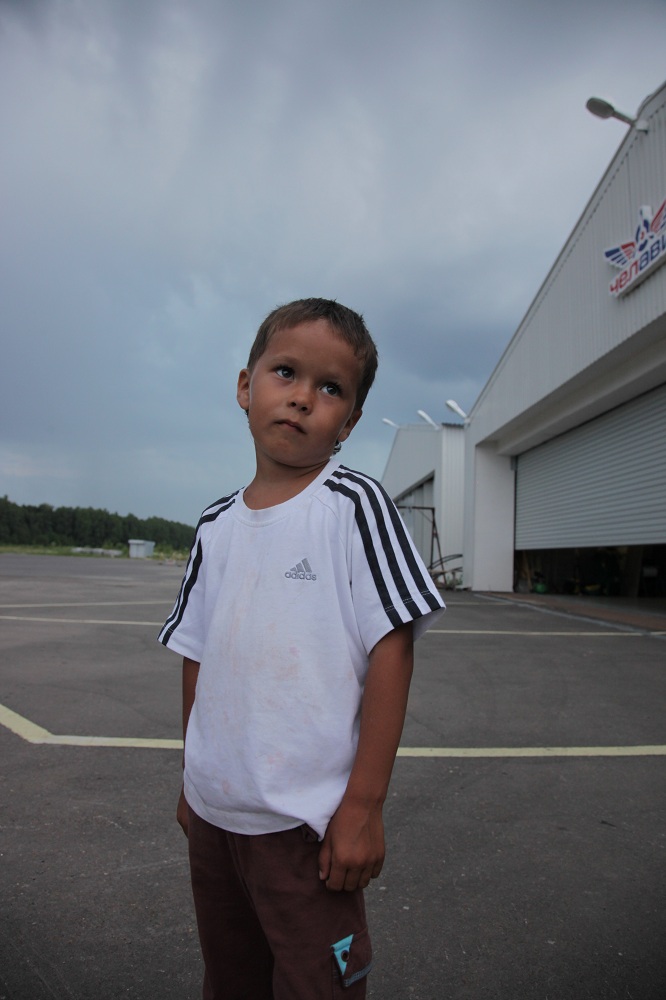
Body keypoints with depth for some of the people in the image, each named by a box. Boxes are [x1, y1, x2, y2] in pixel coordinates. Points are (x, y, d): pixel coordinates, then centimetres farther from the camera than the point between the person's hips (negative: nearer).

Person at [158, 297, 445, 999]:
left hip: (307, 822, -5)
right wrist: (193, 779, 14)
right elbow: (197, 659, 9)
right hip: (212, 815, 6)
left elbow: (390, 652, -15)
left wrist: (364, 807, -15)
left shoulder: (354, 506, -13)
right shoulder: (216, 527, 2)